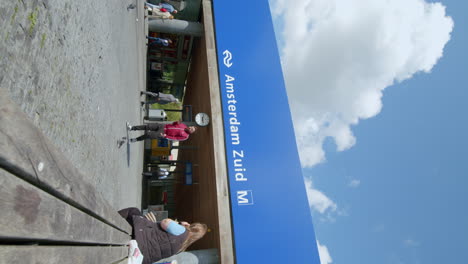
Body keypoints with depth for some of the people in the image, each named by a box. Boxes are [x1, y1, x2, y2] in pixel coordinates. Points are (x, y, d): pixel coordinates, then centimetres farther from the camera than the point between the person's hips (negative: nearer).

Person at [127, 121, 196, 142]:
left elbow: (175, 139, -16)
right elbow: (173, 124, 18)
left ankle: (132, 140, 5)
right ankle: (132, 128, 10)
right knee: (147, 126, -6)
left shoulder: (185, 136, -11)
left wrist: (166, 136, -23)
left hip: (162, 134, -6)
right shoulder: (184, 125, 8)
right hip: (162, 126, 6)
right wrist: (176, 122, -6)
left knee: (147, 134, -16)